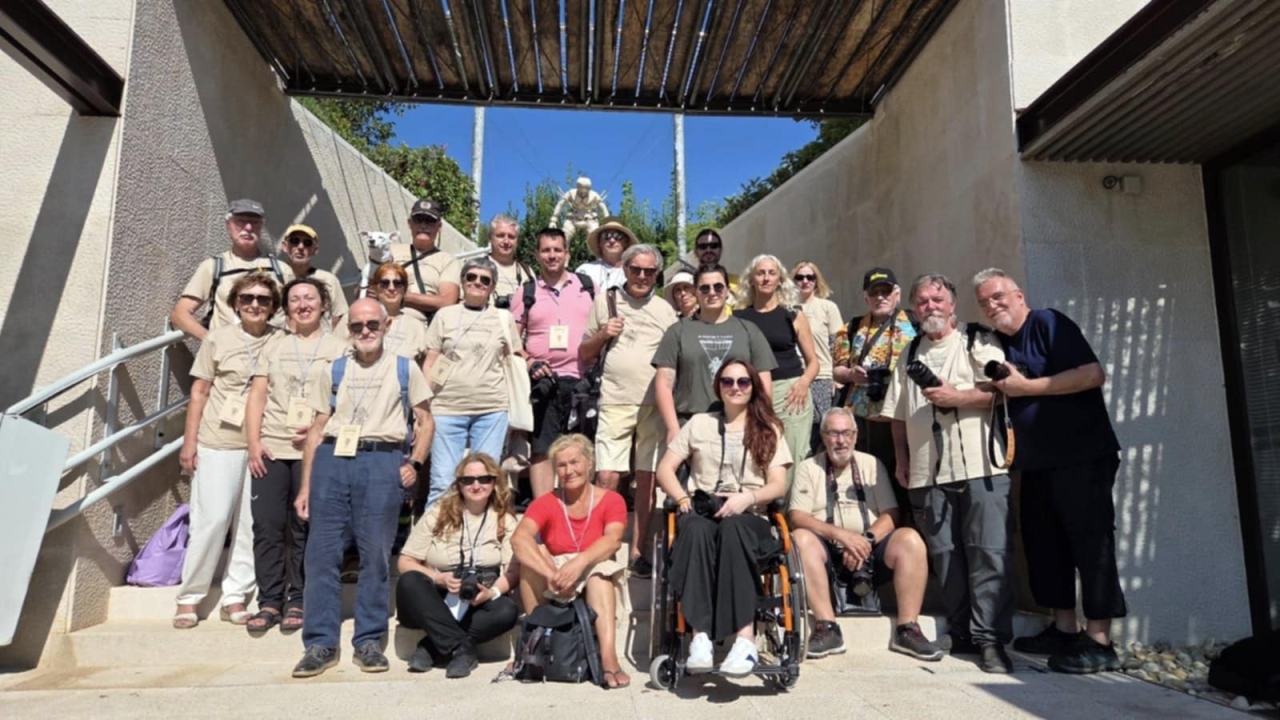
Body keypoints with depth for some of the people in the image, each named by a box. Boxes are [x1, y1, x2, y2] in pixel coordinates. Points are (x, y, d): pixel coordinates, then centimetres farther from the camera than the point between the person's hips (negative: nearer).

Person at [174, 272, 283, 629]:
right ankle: (189, 596, 15)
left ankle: (235, 596, 16)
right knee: (213, 518, -2)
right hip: (218, 442, -1)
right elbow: (199, 391, 3)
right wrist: (189, 441, -1)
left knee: (251, 523, 4)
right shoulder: (218, 337, 2)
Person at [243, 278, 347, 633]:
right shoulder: (274, 345, 16)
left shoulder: (338, 348, 8)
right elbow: (257, 396, 10)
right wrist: (253, 442, -2)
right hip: (270, 449, 2)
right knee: (267, 526, 0)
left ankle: (298, 601, 10)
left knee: (305, 528, 0)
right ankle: (269, 602, 9)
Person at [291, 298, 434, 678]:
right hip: (332, 460, 2)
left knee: (376, 555, -1)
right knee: (322, 553, 0)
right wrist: (305, 486, 9)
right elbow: (317, 429, 14)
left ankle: (369, 641, 11)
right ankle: (320, 643, 9)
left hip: (382, 461, -2)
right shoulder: (334, 371, 17)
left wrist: (415, 462, -5)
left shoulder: (404, 369, 12)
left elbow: (424, 421, 11)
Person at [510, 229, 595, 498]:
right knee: (541, 449, -1)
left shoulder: (587, 286, 10)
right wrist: (529, 363, -8)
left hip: (582, 380, 1)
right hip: (544, 382, -1)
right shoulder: (527, 292, 8)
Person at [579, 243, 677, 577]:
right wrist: (602, 335, -5)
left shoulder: (665, 309, 12)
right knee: (607, 478, -7)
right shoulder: (605, 302, 10)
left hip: (654, 404, 1)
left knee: (647, 479, 4)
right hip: (615, 402, -1)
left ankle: (638, 552, 13)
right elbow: (583, 356, 13)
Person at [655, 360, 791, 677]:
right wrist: (683, 499, -4)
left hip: (749, 517, -1)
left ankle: (745, 638, -46)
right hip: (702, 510, 1)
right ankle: (700, 636, -46)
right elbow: (665, 469, 16)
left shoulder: (768, 430, 19)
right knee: (697, 529, -37)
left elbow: (779, 485, 8)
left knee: (731, 527, -39)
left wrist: (747, 498, -14)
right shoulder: (699, 423, 22)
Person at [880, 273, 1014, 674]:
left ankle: (990, 639, 0)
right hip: (928, 473, 5)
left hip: (980, 468, -4)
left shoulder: (978, 343, 5)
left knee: (989, 554, -7)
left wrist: (956, 397, -13)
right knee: (944, 556, 7)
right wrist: (902, 461, 13)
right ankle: (960, 633, 17)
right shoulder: (910, 355, 20)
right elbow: (898, 414, 20)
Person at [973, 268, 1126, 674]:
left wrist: (1026, 386, -17)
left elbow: (1093, 374, -19)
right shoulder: (1000, 344, 14)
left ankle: (1099, 642, 0)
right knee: (1044, 544, 11)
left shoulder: (1047, 323, -8)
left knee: (1090, 542, -5)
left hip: (1082, 457, -8)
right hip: (1036, 464, 9)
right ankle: (1064, 630, 21)